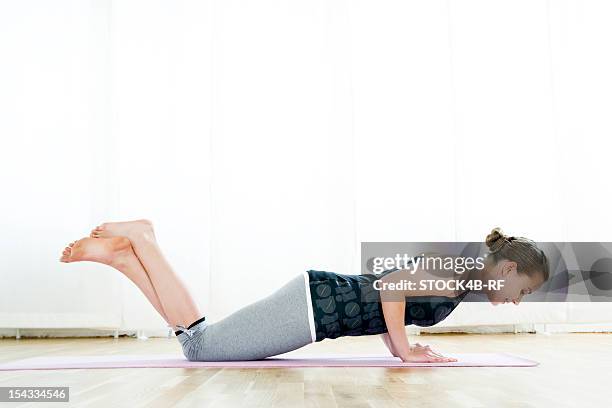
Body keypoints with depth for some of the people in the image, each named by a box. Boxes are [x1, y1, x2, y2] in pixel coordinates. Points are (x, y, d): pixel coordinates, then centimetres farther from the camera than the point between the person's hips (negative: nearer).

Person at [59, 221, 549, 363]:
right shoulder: (457, 276, -12)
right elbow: (388, 285, -26)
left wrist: (399, 346, 16)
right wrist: (404, 350, -15)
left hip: (315, 299, 9)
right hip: (311, 305, -9)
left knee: (200, 343, 10)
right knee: (200, 346, -6)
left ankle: (120, 254, 10)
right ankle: (140, 240, -2)